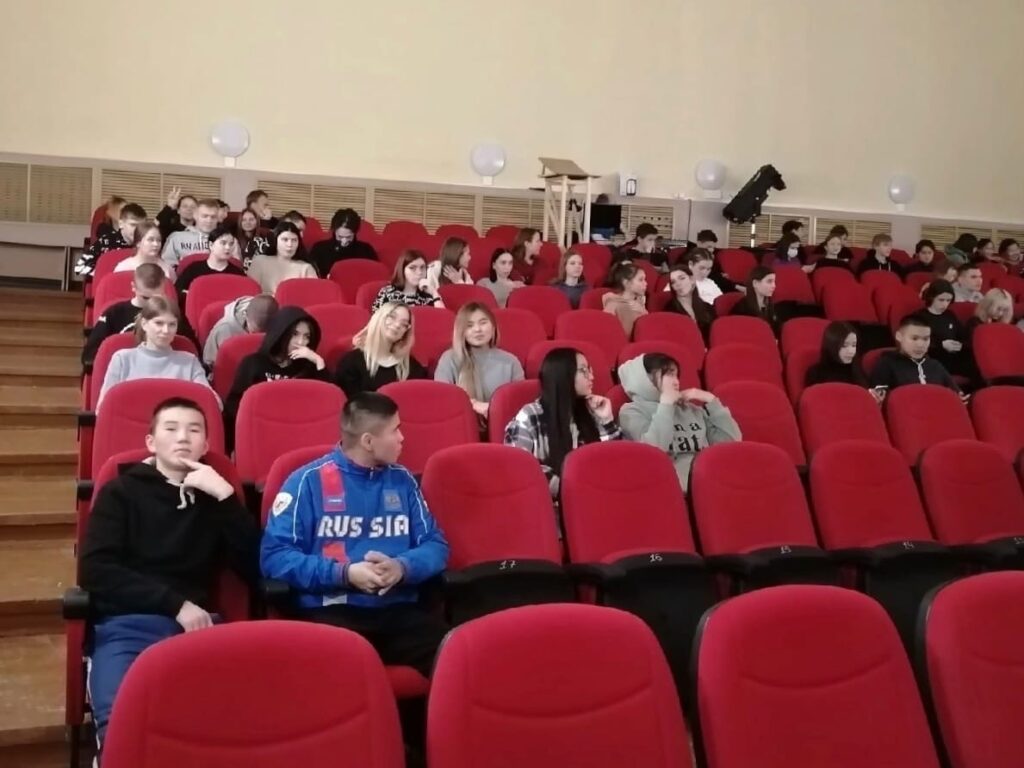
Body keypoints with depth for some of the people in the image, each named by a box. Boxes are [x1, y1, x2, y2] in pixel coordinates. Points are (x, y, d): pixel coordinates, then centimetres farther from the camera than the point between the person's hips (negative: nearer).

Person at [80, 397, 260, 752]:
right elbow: (95, 570, 1)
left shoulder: (216, 496, 21)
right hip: (128, 625, -1)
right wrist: (177, 605, -7)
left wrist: (226, 497, -1)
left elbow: (254, 570, 8)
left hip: (199, 625, 2)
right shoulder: (121, 492, 16)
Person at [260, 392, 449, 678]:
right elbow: (274, 555, -3)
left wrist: (402, 567, -7)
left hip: (399, 609, 4)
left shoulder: (403, 480, 17)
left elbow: (435, 544, 15)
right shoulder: (309, 481, 3)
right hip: (331, 611, -4)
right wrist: (344, 573, -13)